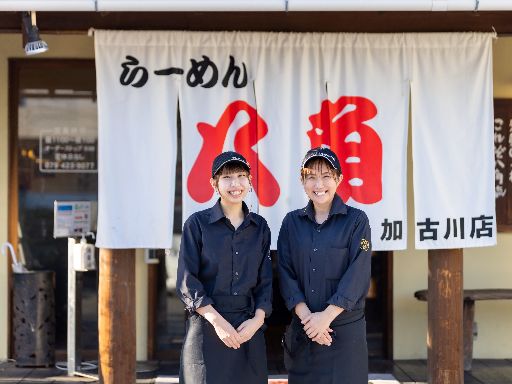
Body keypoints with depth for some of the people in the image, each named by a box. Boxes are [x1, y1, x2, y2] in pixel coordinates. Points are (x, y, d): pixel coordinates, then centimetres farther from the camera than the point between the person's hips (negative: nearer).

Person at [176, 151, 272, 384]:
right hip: (207, 327, -3)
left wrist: (258, 319, -5)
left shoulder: (260, 227, 9)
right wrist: (217, 320, -13)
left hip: (249, 330, 3)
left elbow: (265, 280, 10)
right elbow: (186, 282, -5)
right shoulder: (197, 223, -1)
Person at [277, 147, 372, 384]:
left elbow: (357, 275, -8)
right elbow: (286, 273, 1)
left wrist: (326, 316, -15)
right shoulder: (292, 222, 7)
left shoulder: (356, 220, -1)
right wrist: (306, 316, -12)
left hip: (345, 330, -2)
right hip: (301, 329, 3)